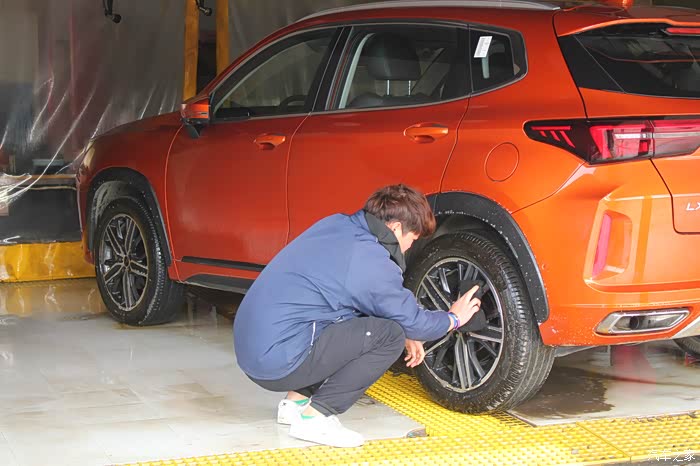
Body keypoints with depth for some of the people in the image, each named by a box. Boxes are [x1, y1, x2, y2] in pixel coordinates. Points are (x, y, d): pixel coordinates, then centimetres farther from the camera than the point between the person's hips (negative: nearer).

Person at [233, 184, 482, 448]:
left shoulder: (335, 225, 9)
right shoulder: (372, 263, -15)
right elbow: (413, 322, -1)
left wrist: (406, 333, 25)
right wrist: (453, 319, 20)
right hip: (279, 364, -9)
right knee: (391, 335, -9)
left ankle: (298, 399, 17)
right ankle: (315, 417, -6)